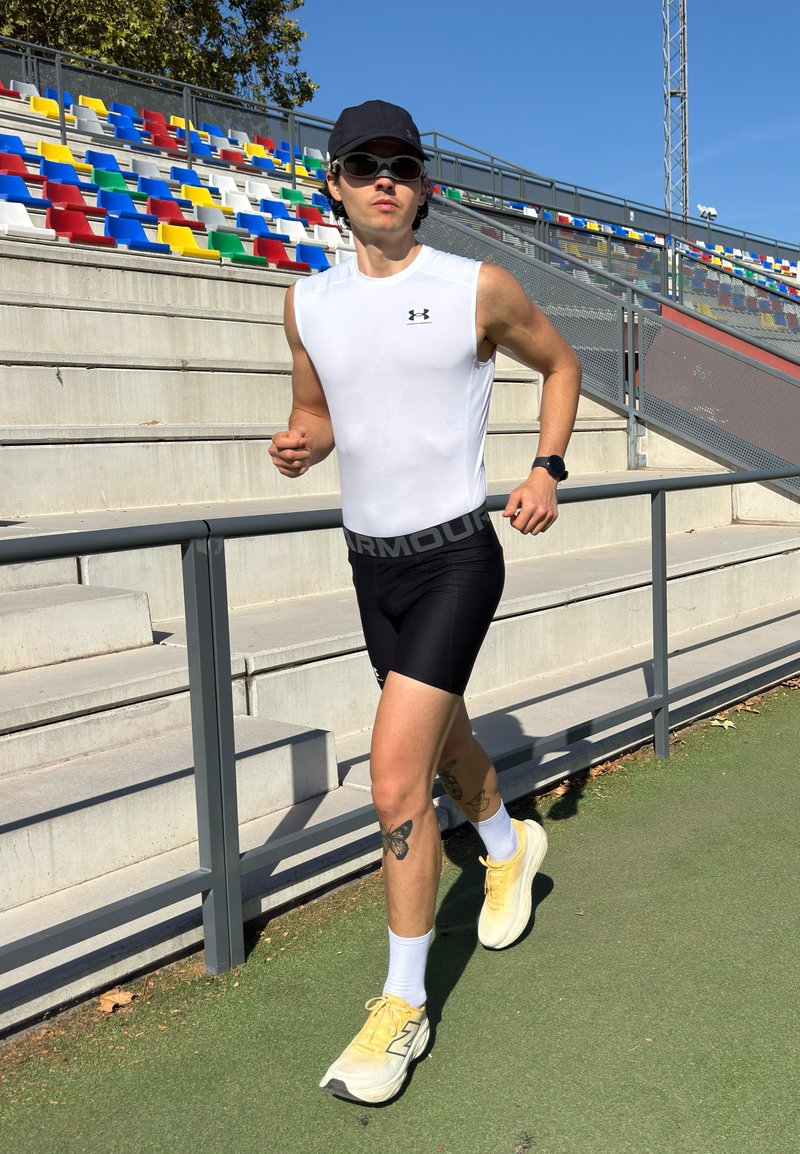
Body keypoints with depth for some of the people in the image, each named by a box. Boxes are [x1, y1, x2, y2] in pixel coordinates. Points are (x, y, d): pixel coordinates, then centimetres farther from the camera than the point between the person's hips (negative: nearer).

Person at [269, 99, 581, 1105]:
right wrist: (299, 443, -8)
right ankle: (509, 846, 54)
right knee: (443, 737, 23)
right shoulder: (309, 301, 3)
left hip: (456, 558, -5)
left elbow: (559, 362, 9)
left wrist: (547, 470, -3)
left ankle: (403, 1005, 4)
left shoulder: (479, 288, -8)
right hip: (370, 560, 5)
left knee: (395, 778, -13)